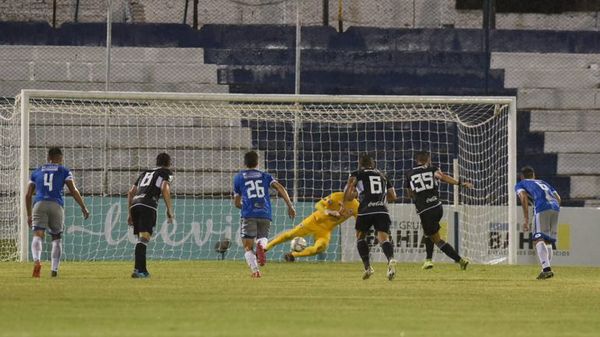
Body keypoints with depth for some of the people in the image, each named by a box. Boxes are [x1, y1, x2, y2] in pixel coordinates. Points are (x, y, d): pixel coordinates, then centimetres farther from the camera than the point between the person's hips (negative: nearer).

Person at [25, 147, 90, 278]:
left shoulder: (37, 172, 22)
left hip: (39, 204, 1)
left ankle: (36, 260, -39)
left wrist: (29, 215, 29)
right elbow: (74, 191, 3)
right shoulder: (64, 171, 13)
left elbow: (28, 195, 21)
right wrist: (84, 208, 8)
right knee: (56, 238, 15)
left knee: (37, 236, -11)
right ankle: (54, 269, 10)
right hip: (56, 206, -1)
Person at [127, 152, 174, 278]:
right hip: (148, 206, -6)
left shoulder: (145, 173, 32)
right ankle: (138, 270, -31)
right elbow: (165, 189, -5)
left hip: (135, 204, 6)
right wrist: (170, 210, -3)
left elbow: (131, 192, 27)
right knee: (144, 237, -16)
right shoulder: (166, 172, 15)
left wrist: (130, 213, 29)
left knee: (141, 238, 16)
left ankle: (143, 270, 15)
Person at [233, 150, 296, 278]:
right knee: (262, 237, 21)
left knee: (248, 247, 3)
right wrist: (290, 206, 1)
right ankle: (261, 245, -17)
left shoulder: (239, 177, 16)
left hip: (248, 215, -2)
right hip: (266, 214, 2)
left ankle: (255, 269, -22)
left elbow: (237, 203, 20)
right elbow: (280, 188, 2)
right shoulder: (265, 176, 18)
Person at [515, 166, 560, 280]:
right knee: (548, 241, 17)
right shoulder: (543, 183, 36)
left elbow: (524, 197, 1)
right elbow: (558, 198, 24)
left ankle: (546, 269, -32)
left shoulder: (520, 184, 21)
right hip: (555, 207, 6)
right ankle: (547, 269, 16)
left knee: (539, 240, -14)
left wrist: (526, 219, -3)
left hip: (541, 207, -6)